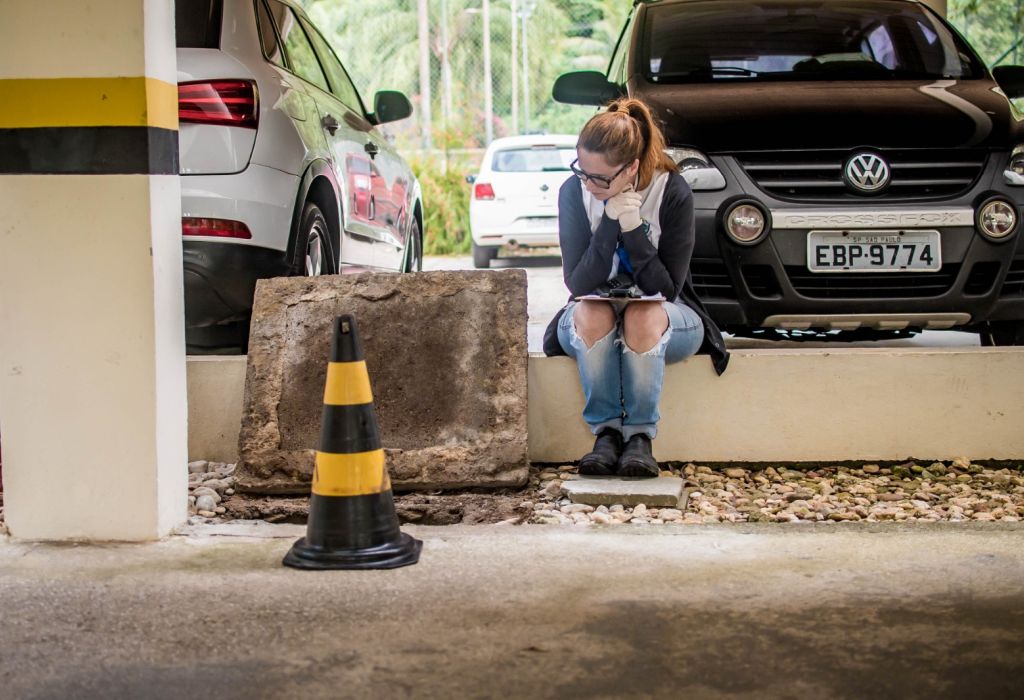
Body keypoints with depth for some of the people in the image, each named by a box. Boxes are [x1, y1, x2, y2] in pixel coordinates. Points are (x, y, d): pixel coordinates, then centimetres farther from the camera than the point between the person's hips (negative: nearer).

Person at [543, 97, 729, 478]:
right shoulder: (574, 192, -12)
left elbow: (667, 287, -17)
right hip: (592, 323, 1)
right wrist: (610, 222, -27)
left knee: (643, 315, -36)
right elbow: (577, 282, -15)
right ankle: (606, 432, -27)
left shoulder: (673, 193, -16)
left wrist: (632, 227, -29)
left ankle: (641, 436, -28)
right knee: (591, 313, -34)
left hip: (663, 317, -1)